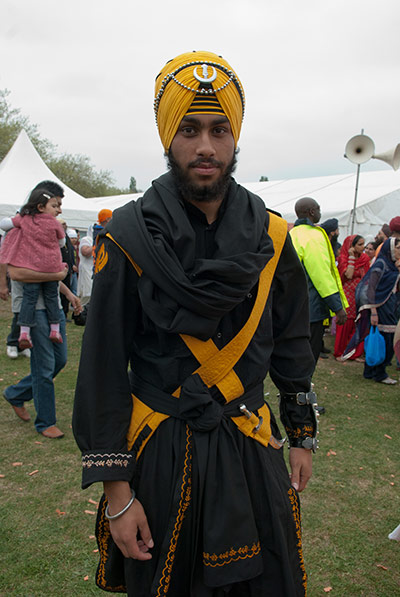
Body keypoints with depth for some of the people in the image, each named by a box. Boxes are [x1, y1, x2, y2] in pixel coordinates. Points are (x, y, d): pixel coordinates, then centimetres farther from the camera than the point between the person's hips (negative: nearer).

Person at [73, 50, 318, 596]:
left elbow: (291, 344, 8)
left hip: (251, 449, 3)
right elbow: (104, 369, -9)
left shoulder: (271, 238, -2)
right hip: (160, 454, -2)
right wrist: (116, 489, -9)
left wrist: (302, 436, 11)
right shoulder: (129, 239, -11)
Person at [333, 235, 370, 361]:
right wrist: (351, 256, -17)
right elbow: (348, 275, -22)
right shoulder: (343, 258, -7)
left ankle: (356, 353, 14)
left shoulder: (365, 258, 7)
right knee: (345, 325, 0)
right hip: (347, 295, -4)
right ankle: (339, 353, 13)